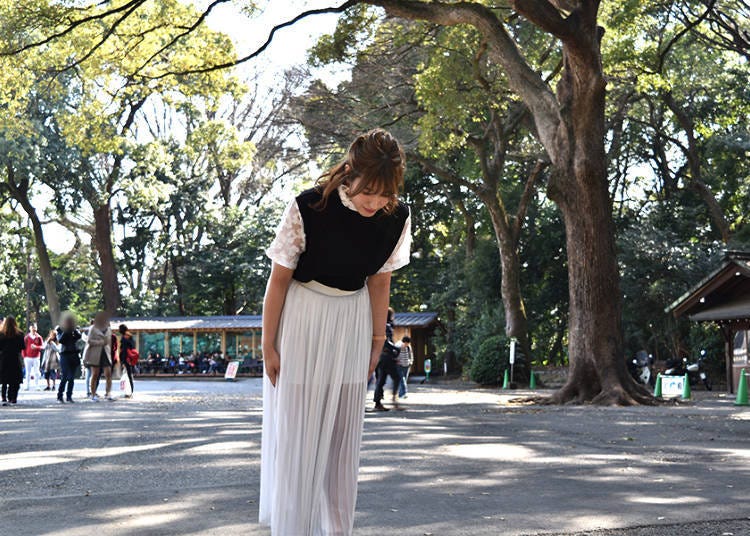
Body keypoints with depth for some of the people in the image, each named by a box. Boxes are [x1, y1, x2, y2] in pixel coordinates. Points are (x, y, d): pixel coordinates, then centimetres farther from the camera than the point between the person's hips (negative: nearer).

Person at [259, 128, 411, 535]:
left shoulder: (395, 218, -12)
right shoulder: (308, 208, -24)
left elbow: (379, 280, 2)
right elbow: (279, 278, -14)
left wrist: (377, 339, 8)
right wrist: (268, 345, -10)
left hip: (352, 323, 4)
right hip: (301, 321, -4)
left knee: (343, 434, 10)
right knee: (295, 432, -2)